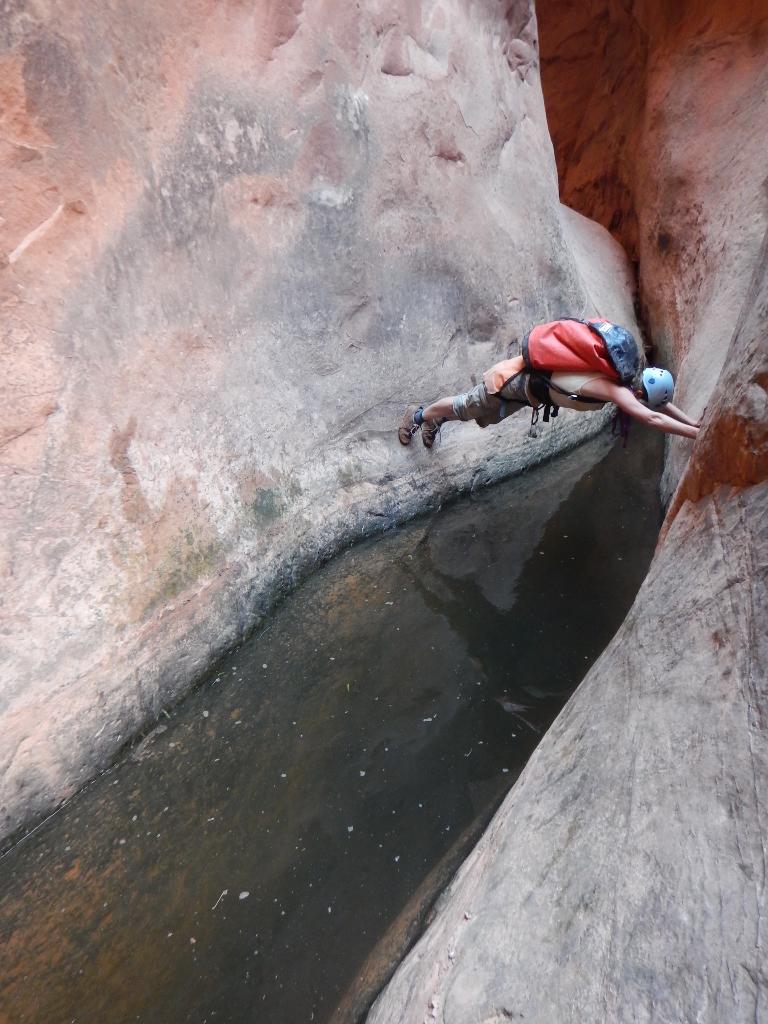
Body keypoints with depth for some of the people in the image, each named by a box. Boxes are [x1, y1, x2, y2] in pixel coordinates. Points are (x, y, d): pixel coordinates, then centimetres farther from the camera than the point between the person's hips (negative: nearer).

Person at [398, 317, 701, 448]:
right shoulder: (616, 389, -29)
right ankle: (419, 414, 38)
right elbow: (652, 419, -39)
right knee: (465, 408, 14)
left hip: (534, 373, 8)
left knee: (479, 412, 27)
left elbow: (661, 403, 8)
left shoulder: (630, 378, -4)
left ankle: (433, 417, 49)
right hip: (522, 378, -8)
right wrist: (695, 433, -36)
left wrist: (695, 422, 3)